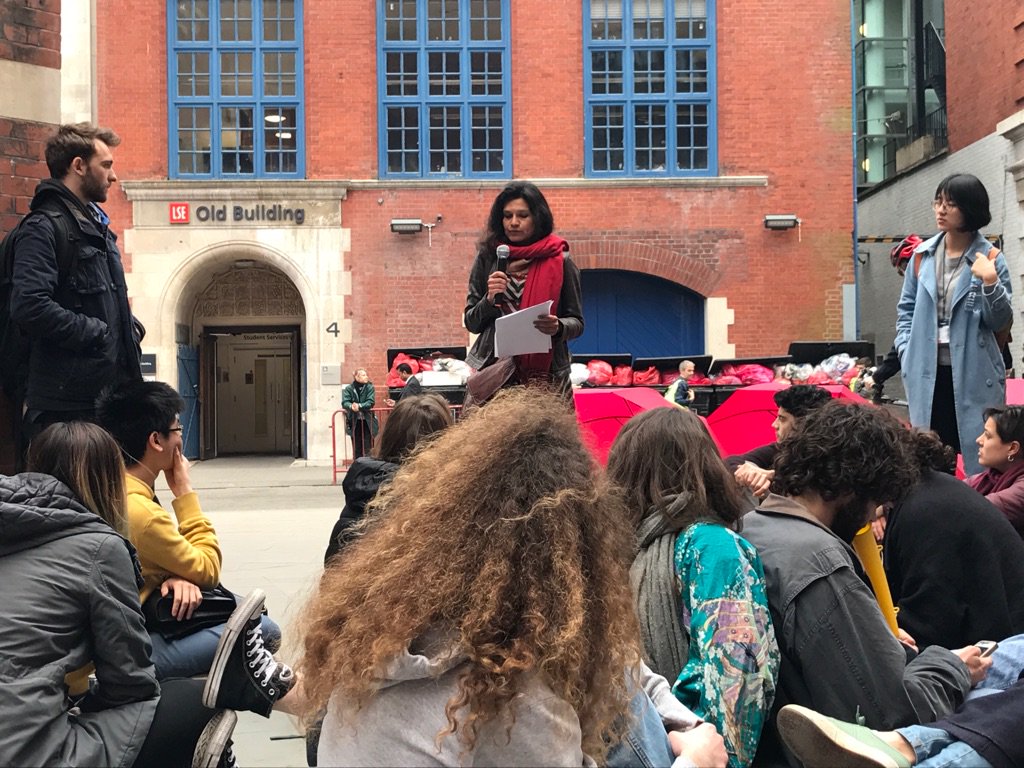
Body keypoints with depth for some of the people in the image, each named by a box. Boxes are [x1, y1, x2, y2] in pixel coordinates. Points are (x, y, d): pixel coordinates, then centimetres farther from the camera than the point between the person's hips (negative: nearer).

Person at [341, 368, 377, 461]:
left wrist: (359, 406, -29)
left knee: (368, 448, -2)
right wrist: (351, 406, -34)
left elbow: (371, 402, -13)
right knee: (356, 448, 7)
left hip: (367, 422, -1)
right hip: (354, 422, 1)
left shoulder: (369, 388, -2)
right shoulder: (349, 389, -1)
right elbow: (345, 402, -11)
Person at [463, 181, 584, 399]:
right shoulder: (488, 258, 5)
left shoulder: (559, 261, 1)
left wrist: (558, 327, -16)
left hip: (545, 372, -1)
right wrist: (489, 299, -10)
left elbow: (577, 322, 5)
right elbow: (471, 323, 8)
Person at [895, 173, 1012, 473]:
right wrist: (907, 353, 2)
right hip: (927, 372, 3)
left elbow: (1001, 322, -5)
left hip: (974, 374, -3)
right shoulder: (923, 254, 5)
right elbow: (907, 309, 14)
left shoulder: (990, 258, -4)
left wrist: (990, 282, -21)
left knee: (980, 455, 1)